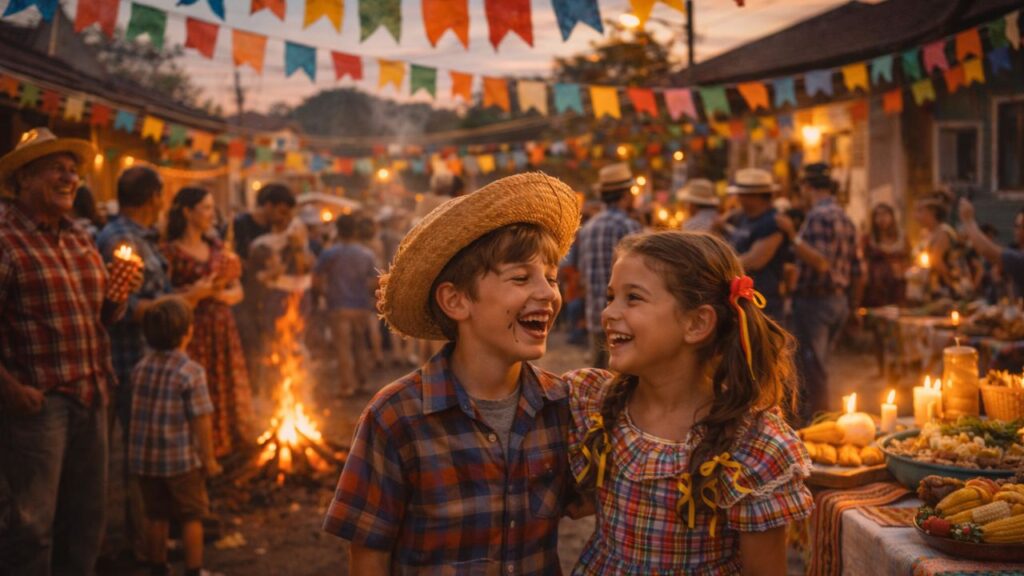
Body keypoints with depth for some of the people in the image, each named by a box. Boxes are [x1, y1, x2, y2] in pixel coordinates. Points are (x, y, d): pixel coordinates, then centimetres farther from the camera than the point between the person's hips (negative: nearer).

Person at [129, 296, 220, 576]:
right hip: (182, 459, -5)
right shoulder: (191, 372, -17)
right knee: (192, 516, 9)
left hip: (145, 458, 5)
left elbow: (141, 413, 8)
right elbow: (201, 419, -17)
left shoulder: (140, 369, 1)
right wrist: (208, 458, -8)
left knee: (156, 516, 17)